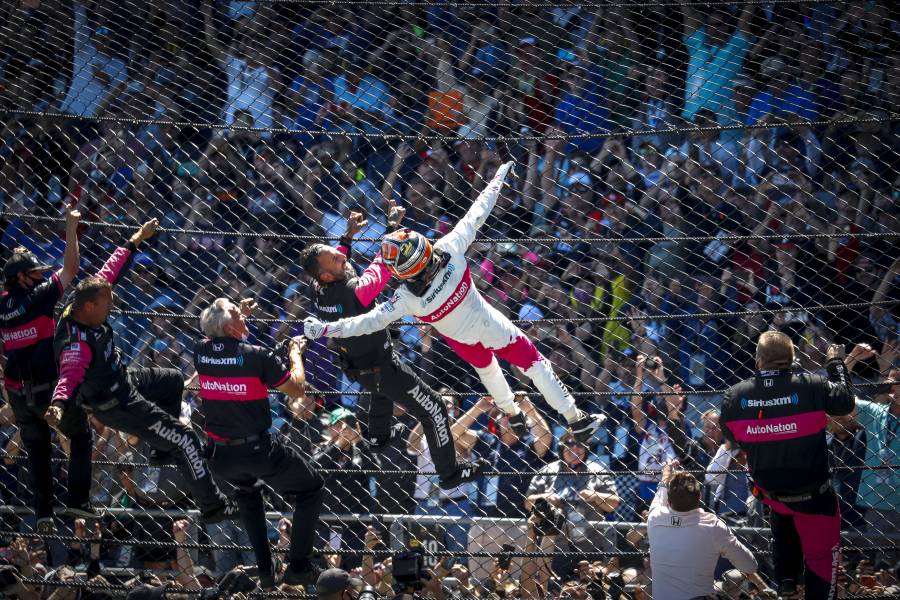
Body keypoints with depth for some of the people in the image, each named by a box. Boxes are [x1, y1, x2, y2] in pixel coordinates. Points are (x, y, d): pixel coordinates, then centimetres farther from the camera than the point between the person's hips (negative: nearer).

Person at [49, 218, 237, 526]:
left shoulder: (82, 305, -14)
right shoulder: (77, 342, -38)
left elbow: (110, 272, -1)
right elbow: (71, 376, -53)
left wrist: (136, 240, 7)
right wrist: (58, 405, -73)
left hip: (122, 379, 10)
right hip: (118, 405, -10)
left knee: (175, 380, 33)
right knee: (185, 441, -3)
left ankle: (162, 448, 41)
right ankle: (214, 508, 9)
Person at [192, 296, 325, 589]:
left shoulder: (201, 351, -3)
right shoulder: (257, 356, -17)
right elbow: (297, 389, -5)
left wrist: (239, 315, 26)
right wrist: (295, 352, 9)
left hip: (221, 456, 5)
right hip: (258, 450, -5)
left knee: (248, 491, 36)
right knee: (311, 488, 16)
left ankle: (265, 572, 27)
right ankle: (298, 567, 10)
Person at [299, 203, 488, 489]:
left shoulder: (319, 289, -17)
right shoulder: (353, 292, -40)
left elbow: (339, 258, 8)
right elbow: (382, 266, -26)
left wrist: (348, 237, 9)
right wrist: (393, 226, -17)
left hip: (354, 365, 8)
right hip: (381, 366, -8)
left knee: (382, 390, 41)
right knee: (433, 409, 5)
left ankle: (378, 436, 60)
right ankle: (450, 473, 14)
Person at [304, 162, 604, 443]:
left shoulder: (408, 298, -34)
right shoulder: (449, 250, -34)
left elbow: (370, 322, -29)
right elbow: (475, 216, -22)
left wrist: (324, 329, -23)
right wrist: (497, 180, -8)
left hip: (464, 342, 1)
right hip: (494, 328, -1)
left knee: (485, 365, 33)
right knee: (533, 363, 14)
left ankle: (514, 416, 51)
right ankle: (576, 420, 21)